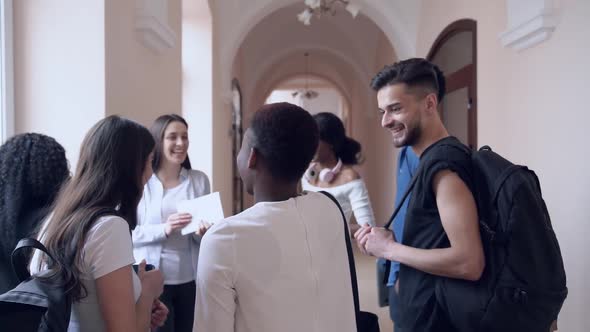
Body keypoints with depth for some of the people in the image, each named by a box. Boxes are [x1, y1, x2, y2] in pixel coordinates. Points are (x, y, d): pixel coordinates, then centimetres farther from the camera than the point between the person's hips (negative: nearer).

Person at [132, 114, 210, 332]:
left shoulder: (199, 180, 2)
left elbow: (207, 232, 8)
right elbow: (129, 233, -8)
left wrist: (204, 232, -14)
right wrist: (163, 230, -24)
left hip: (191, 279, 3)